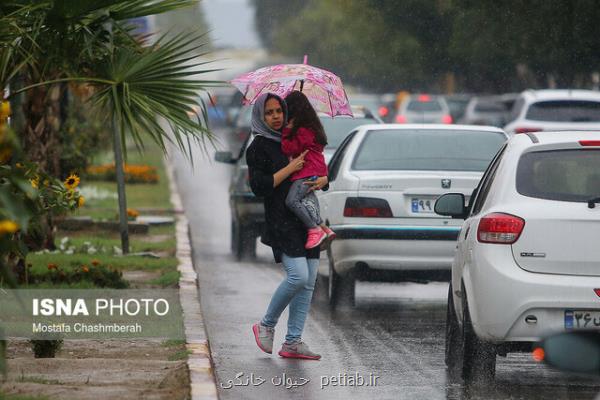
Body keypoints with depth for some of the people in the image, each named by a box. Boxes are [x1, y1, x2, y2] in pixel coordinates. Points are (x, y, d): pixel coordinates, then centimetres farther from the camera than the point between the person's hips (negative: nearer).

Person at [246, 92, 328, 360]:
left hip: (306, 219, 7)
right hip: (281, 220, -7)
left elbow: (320, 172, 22)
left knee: (308, 282, 0)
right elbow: (259, 187, -12)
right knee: (298, 276, -19)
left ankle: (293, 342, 3)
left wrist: (322, 180, -2)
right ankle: (266, 325, 1)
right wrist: (290, 169, -12)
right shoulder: (259, 147, -1)